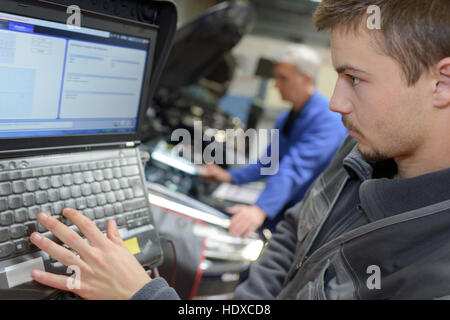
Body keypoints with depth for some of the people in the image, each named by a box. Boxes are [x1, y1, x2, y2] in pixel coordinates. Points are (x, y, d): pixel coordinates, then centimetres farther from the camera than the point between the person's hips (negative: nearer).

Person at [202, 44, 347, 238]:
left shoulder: (328, 120, -18)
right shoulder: (285, 120, 13)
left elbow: (295, 168, -32)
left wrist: (260, 210, -42)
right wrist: (229, 176, 8)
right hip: (285, 212, 8)